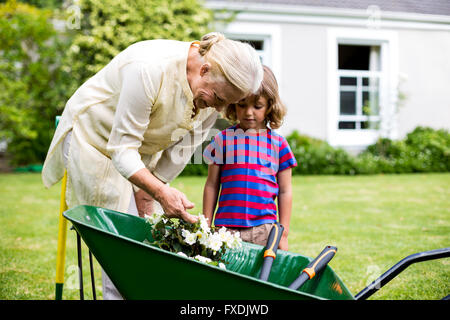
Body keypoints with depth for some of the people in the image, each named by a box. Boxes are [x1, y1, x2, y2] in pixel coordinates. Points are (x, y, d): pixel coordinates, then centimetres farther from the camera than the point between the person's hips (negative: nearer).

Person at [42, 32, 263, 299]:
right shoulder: (149, 70, -36)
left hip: (144, 150, 6)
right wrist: (161, 192, -46)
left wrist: (145, 194, -6)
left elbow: (182, 150, -6)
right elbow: (121, 149, -34)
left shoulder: (214, 88, -15)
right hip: (95, 140, -6)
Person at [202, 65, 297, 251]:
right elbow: (212, 186, 9)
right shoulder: (223, 140, 5)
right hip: (226, 227, 0)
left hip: (265, 229, 0)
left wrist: (284, 234, 7)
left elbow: (285, 192, 9)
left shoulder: (278, 144, 6)